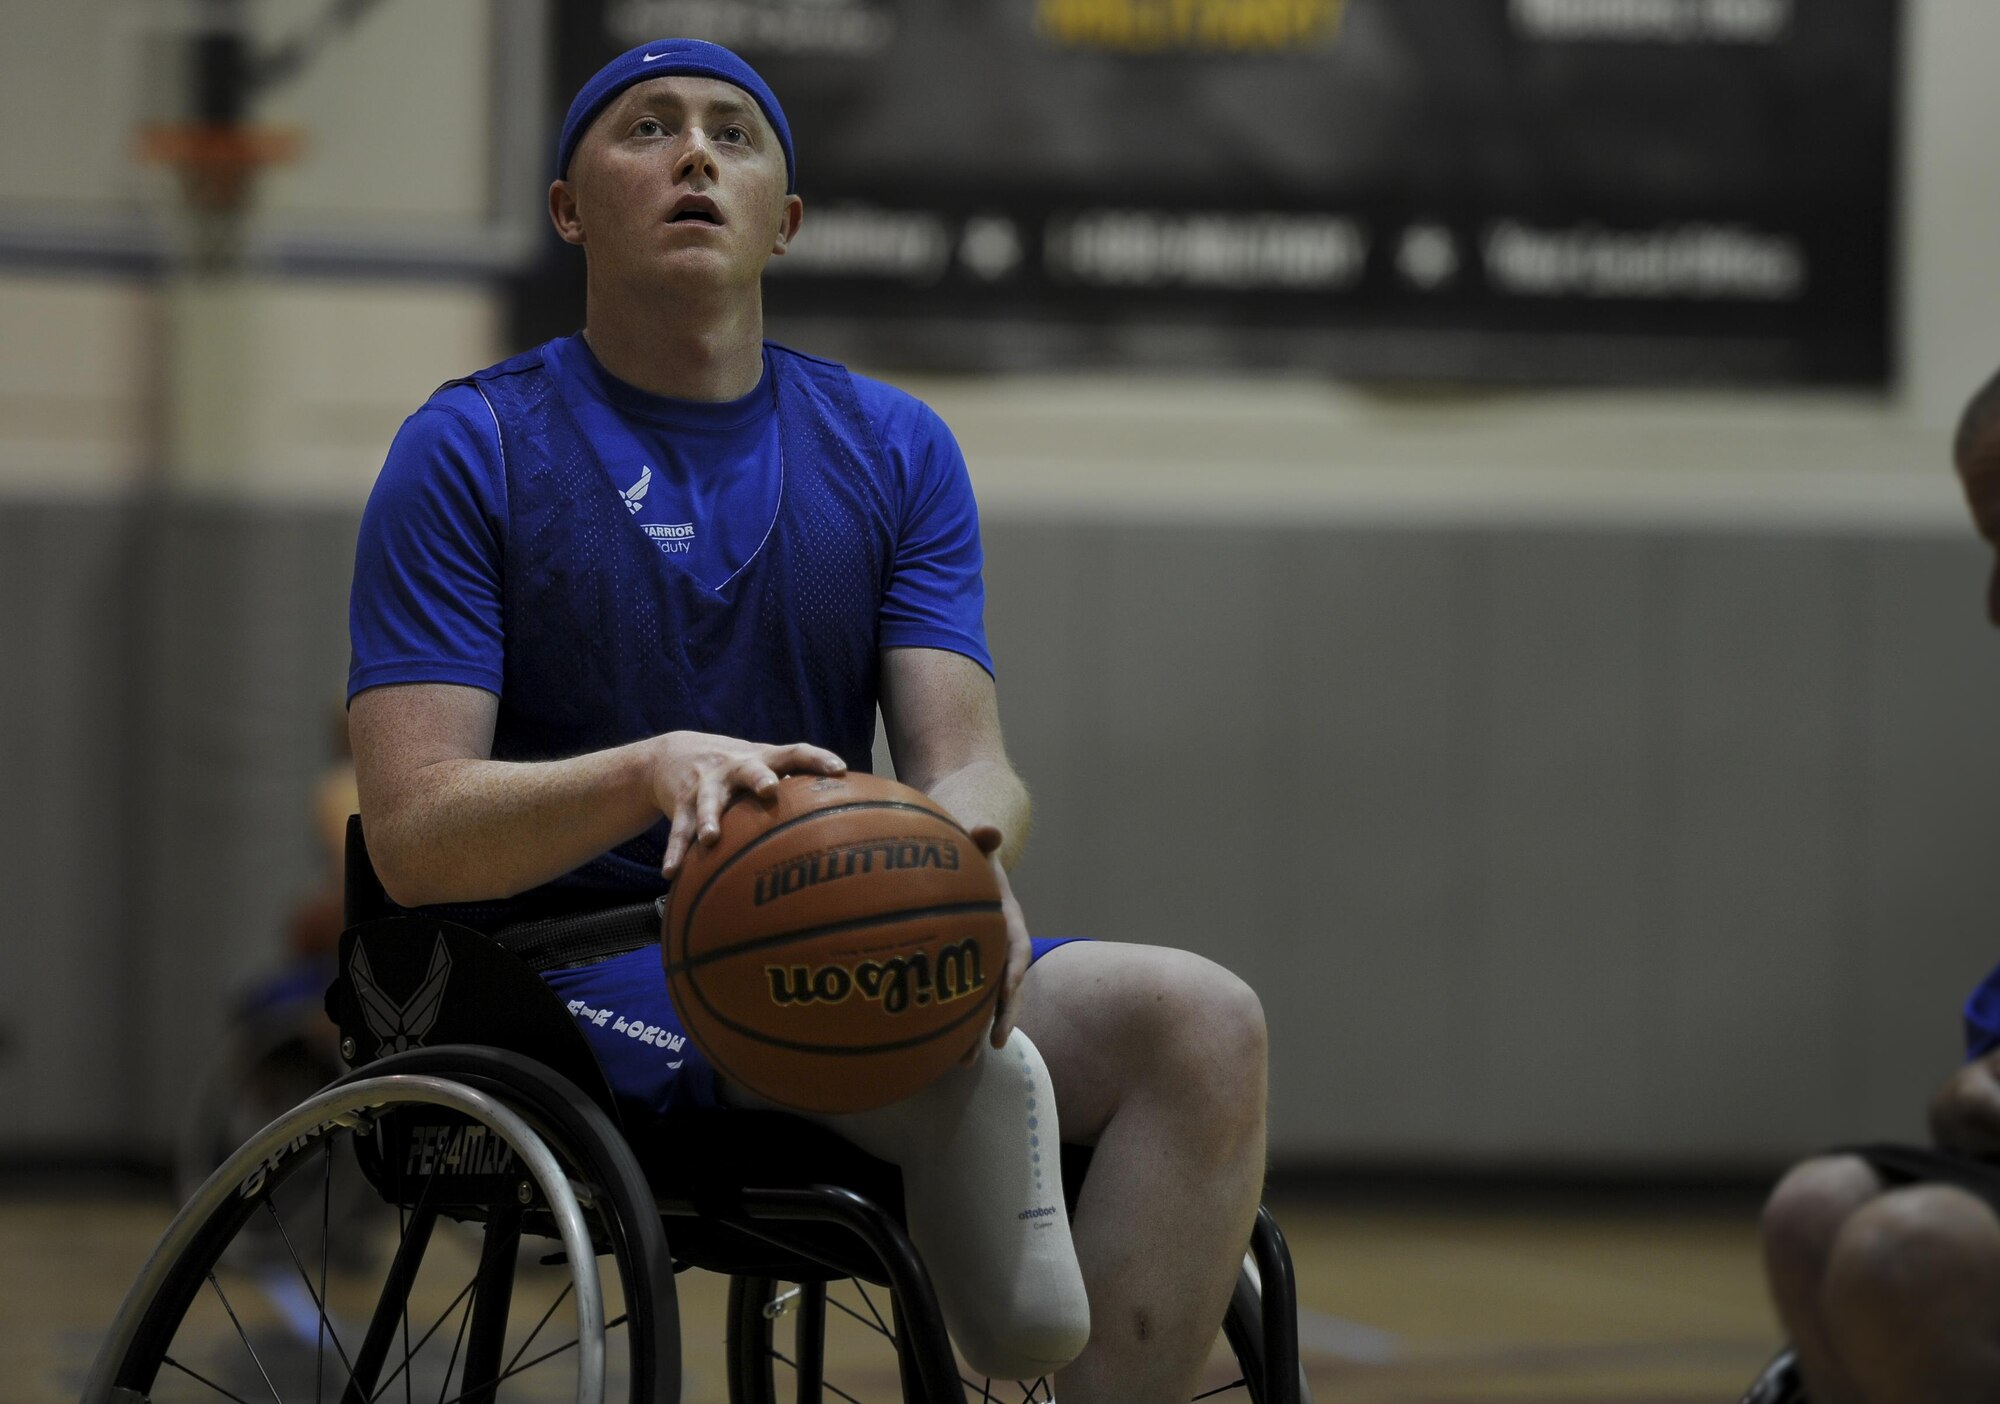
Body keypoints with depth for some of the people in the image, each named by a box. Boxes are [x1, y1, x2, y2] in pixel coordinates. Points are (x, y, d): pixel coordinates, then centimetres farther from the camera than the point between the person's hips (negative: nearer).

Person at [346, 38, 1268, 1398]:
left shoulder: (896, 449, 14)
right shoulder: (471, 450, 1)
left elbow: (968, 757, 2)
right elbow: (412, 833, -10)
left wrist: (965, 842, -25)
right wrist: (656, 767, -30)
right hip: (571, 969, -5)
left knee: (1205, 1020, -22)